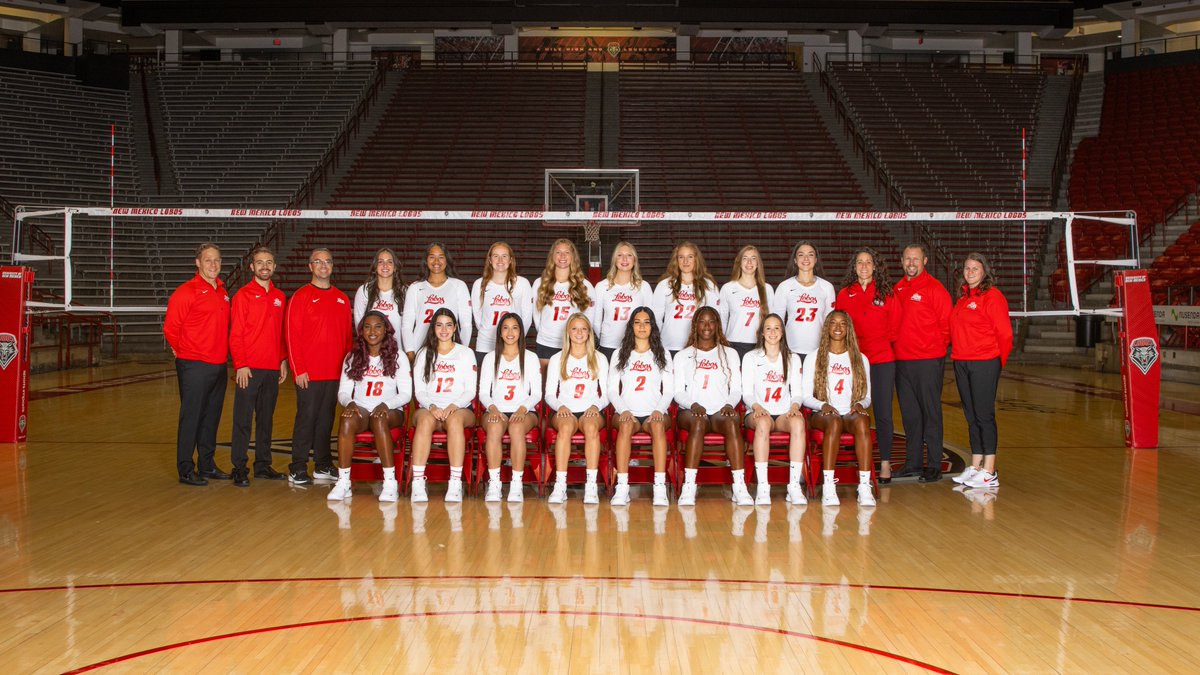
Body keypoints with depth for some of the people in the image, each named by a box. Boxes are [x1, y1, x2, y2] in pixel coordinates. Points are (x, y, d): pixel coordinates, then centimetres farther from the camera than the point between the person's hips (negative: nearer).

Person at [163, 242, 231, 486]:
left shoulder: (222, 292, 12)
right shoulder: (186, 292, -11)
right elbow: (170, 328, -10)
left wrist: (223, 351, 12)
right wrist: (184, 351, 1)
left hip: (219, 365, 7)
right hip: (194, 366, -7)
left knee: (212, 418, 14)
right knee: (191, 418, -1)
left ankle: (207, 465, 24)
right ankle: (186, 470, 5)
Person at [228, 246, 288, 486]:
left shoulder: (279, 297, 12)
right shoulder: (243, 295, -3)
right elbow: (235, 334, -6)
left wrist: (283, 361, 9)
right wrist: (241, 365, -12)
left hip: (273, 369, 5)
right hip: (249, 369, -5)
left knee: (266, 419, 11)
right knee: (243, 420, -1)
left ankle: (263, 465, 19)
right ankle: (239, 468, 3)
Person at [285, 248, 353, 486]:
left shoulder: (341, 299, 14)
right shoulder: (301, 296, -1)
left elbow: (348, 335, 15)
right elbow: (291, 335, -6)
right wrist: (299, 369, -11)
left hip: (335, 374, 4)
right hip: (309, 374, -4)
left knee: (326, 419, 9)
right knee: (306, 418, -3)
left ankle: (323, 466, 17)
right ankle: (297, 469, 4)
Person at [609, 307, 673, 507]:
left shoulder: (662, 354, 17)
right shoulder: (620, 354, 16)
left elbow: (669, 390, 10)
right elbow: (612, 389, 9)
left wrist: (659, 410, -10)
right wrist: (623, 410, -10)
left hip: (655, 413, 0)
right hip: (628, 413, 0)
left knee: (658, 424, -36)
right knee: (625, 425, -36)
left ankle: (660, 487, -41)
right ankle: (622, 487, -40)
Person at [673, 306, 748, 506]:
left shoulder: (730, 354, 22)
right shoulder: (683, 356, 19)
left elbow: (736, 389, 14)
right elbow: (678, 392, 9)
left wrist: (729, 404, -9)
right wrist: (693, 404, -14)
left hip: (720, 412, 1)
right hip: (691, 411, -1)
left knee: (732, 422, -36)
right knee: (698, 422, -38)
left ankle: (740, 487, -42)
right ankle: (689, 487, -43)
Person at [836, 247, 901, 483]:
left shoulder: (886, 293, 5)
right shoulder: (845, 294, 7)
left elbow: (895, 326, 9)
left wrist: (883, 343, 1)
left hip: (883, 360, -1)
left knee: (883, 413, -1)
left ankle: (885, 463, 7)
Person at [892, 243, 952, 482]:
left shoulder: (934, 288, -5)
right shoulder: (897, 289, 13)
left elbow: (946, 323, -5)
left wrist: (938, 346, -3)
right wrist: (896, 345, 7)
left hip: (928, 361, -6)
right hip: (901, 361, 6)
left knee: (930, 412, -2)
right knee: (909, 413, 11)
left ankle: (934, 466, 3)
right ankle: (912, 463, 19)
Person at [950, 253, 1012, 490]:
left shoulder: (992, 296, -9)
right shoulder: (963, 297, 14)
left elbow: (1004, 333, -8)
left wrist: (999, 360, -1)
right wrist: (956, 352, 9)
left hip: (984, 363, -7)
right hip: (961, 362, 7)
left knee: (984, 415, -5)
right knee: (971, 416, 11)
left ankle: (989, 473, -1)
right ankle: (975, 467, 18)